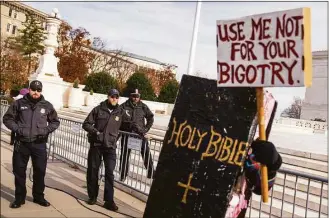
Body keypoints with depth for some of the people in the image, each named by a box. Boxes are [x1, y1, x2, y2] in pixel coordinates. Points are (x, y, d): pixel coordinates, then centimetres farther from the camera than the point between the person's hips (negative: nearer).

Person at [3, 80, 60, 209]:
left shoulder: (47, 105, 4)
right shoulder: (19, 103, 0)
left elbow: (55, 122, 12)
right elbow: (7, 118, 5)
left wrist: (46, 130, -5)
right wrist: (17, 128, -10)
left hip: (39, 144, 1)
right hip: (21, 143, 0)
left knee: (40, 171, 7)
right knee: (19, 171, 7)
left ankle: (38, 196, 24)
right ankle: (19, 197, 22)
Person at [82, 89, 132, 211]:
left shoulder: (120, 113, 3)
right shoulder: (98, 109, -1)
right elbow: (86, 124, 0)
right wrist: (95, 131, -15)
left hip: (110, 147, 0)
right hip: (96, 145, 0)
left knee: (109, 173, -5)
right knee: (93, 171, 9)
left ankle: (109, 200, 1)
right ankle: (92, 196, 25)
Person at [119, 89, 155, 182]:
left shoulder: (143, 107, 2)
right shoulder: (124, 106, -2)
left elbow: (150, 117, 11)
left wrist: (146, 128, 2)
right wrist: (120, 130, -3)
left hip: (140, 134, 0)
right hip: (127, 134, 0)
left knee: (146, 153, -6)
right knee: (124, 154, 6)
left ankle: (151, 173, 5)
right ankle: (122, 176, 18)